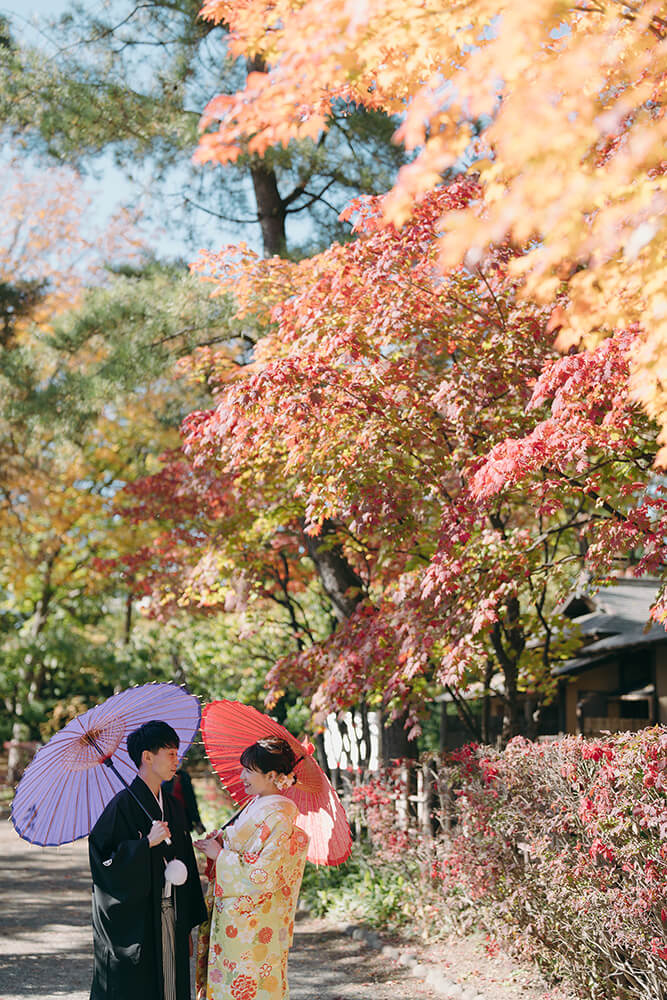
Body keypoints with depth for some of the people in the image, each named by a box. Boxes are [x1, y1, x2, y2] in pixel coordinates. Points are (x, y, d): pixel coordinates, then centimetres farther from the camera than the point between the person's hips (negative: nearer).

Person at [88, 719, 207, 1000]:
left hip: (170, 919, 6)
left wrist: (188, 926, 14)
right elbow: (102, 859, -15)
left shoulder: (173, 806, 12)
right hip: (134, 920, -6)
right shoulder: (124, 804, -10)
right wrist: (147, 843, -23)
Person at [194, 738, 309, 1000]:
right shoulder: (256, 805, 10)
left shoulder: (278, 818, -19)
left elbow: (263, 876, -23)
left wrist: (220, 854, -15)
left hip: (251, 925, -9)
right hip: (232, 917, 9)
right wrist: (220, 841, 2)